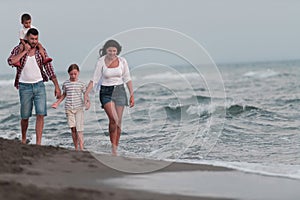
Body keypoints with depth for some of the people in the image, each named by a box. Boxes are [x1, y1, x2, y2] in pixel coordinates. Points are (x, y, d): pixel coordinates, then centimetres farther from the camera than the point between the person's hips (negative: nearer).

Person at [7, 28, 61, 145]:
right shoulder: (18, 49, -1)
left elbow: (49, 69, 3)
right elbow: (11, 61, -22)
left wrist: (57, 86, -2)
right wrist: (25, 51, -19)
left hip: (39, 85, 1)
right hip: (25, 87, -1)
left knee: (41, 114, -11)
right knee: (25, 116, 6)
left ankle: (38, 143, -10)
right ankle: (23, 139, 29)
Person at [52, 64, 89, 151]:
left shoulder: (81, 84, 2)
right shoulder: (66, 83, 7)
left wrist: (87, 102, -15)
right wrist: (57, 103, 16)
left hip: (79, 108, -2)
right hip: (69, 108, 2)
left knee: (79, 128, -10)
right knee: (73, 128, 1)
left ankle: (81, 148, -12)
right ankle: (76, 148, 7)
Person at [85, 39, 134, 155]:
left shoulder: (122, 61, -2)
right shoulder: (101, 62, -8)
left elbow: (127, 79, 5)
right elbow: (94, 80, -6)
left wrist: (132, 95, 3)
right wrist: (86, 93, -17)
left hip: (119, 91, 3)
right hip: (106, 92, -2)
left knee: (118, 122, 1)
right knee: (113, 119, -21)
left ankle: (115, 149, 12)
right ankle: (113, 147, -10)